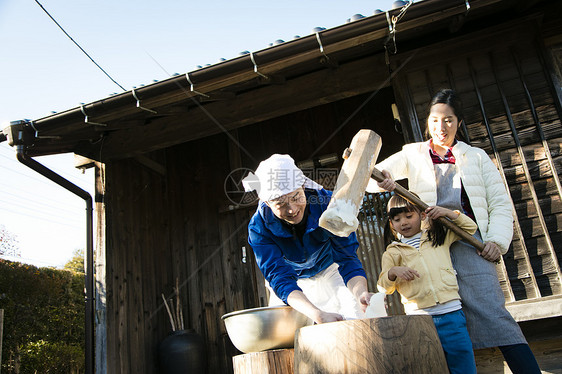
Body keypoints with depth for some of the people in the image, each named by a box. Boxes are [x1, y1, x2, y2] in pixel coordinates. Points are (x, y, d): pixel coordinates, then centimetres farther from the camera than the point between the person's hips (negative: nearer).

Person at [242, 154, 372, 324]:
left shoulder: (327, 203, -30)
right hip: (292, 281, 0)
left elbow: (347, 257, -30)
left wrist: (360, 292, -52)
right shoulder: (259, 227, -31)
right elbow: (279, 276, -38)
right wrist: (318, 315, -54)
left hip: (329, 273, 0)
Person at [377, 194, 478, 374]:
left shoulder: (439, 236, 15)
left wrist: (448, 213, 6)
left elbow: (470, 227, 22)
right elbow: (384, 287, 4)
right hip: (418, 318, 0)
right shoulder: (392, 253, 10)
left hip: (451, 314, 1)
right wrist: (393, 272, -17)